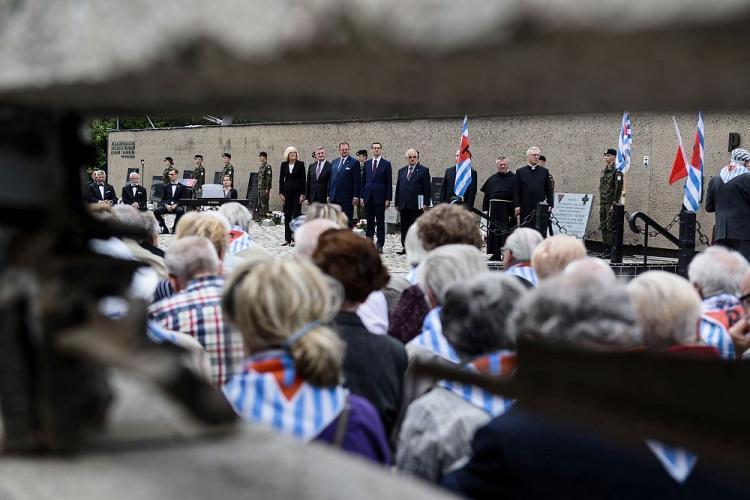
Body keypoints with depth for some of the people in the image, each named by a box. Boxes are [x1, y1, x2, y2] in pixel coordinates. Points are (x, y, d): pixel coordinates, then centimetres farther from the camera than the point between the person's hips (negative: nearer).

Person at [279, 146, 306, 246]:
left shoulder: (300, 164, -1)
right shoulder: (284, 164, 6)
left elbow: (303, 179, -3)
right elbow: (281, 179, 8)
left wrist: (302, 194, -8)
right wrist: (281, 193, 1)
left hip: (297, 191, -3)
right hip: (287, 191, 3)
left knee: (296, 214, -4)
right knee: (287, 216, 5)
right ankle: (287, 239, 9)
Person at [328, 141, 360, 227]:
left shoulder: (354, 163, -3)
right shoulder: (334, 162, 14)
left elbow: (356, 181, -6)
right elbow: (331, 179, 17)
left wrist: (355, 197, -12)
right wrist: (329, 195, 13)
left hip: (347, 198, -5)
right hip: (334, 197, 5)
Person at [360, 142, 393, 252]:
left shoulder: (386, 164, 0)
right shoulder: (367, 163, 11)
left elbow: (389, 182, -2)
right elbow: (363, 180, 12)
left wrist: (388, 199, -7)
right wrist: (361, 196, 5)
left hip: (380, 197, -3)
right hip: (368, 197, 3)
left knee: (380, 222, 1)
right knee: (369, 222, 7)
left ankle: (380, 245, 4)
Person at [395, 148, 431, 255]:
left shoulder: (423, 170, -1)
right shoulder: (401, 171, 14)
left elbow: (427, 188, -5)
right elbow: (398, 187, 15)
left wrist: (426, 203, -11)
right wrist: (397, 203, 10)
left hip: (417, 205, -5)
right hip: (404, 205, 5)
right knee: (404, 227, 9)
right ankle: (405, 247, 15)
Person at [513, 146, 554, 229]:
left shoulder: (544, 171, 10)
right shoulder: (520, 172, 6)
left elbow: (549, 190, 10)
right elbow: (516, 191, 3)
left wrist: (550, 204, 1)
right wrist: (516, 206, -5)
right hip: (526, 209, -1)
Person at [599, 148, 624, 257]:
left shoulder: (617, 171, -9)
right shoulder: (603, 171, 17)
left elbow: (618, 188, -14)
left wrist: (614, 204, -19)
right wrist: (600, 203, 17)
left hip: (611, 203, -8)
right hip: (603, 203, 8)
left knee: (610, 227, -9)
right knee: (603, 226, 8)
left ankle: (611, 251, -7)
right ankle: (605, 249, 13)